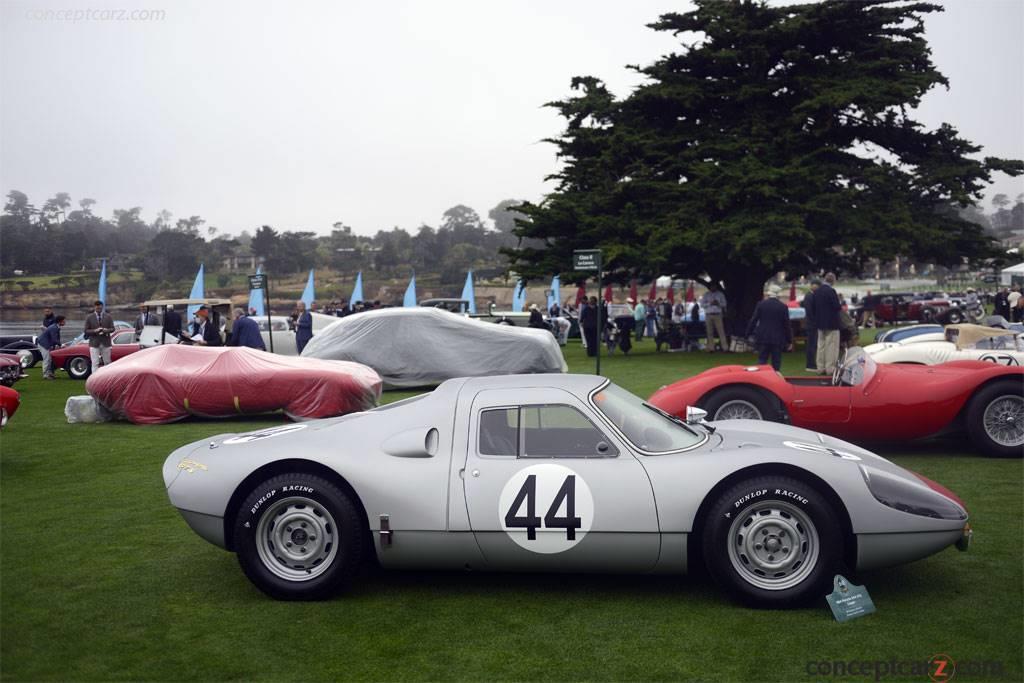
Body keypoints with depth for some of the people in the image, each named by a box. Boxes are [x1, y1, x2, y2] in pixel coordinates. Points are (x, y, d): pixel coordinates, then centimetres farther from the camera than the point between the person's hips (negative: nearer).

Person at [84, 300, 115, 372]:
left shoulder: (108, 316, 5)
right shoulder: (89, 317, 1)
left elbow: (112, 328, 5)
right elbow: (86, 331, 0)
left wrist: (107, 330, -17)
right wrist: (95, 331, -18)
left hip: (106, 342, 2)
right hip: (94, 343, -2)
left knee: (107, 362, 9)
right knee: (95, 363, -5)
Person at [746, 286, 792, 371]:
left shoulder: (761, 304, -2)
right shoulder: (783, 307, -3)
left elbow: (753, 320, -2)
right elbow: (786, 325, 0)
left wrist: (749, 333, 7)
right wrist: (789, 341, 5)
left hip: (763, 338, 1)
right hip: (778, 339, -1)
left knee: (762, 361, 5)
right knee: (776, 363, 5)